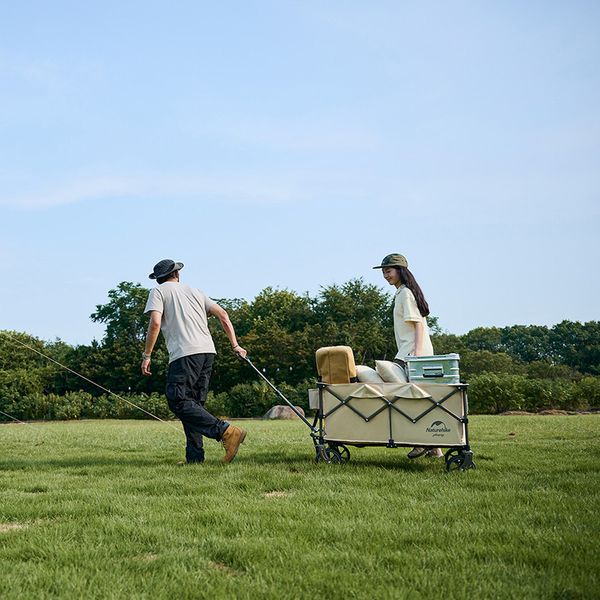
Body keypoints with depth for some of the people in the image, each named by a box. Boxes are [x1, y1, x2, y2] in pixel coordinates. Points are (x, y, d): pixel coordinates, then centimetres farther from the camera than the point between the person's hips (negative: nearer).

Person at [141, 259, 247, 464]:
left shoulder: (158, 291, 10)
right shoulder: (193, 290, 26)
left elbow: (155, 323, -6)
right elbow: (222, 314, 19)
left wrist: (146, 355, -1)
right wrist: (235, 345, 21)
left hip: (185, 353, -7)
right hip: (208, 351, 7)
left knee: (178, 401, -11)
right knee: (193, 404, 11)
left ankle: (226, 432, -23)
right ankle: (195, 457, 6)